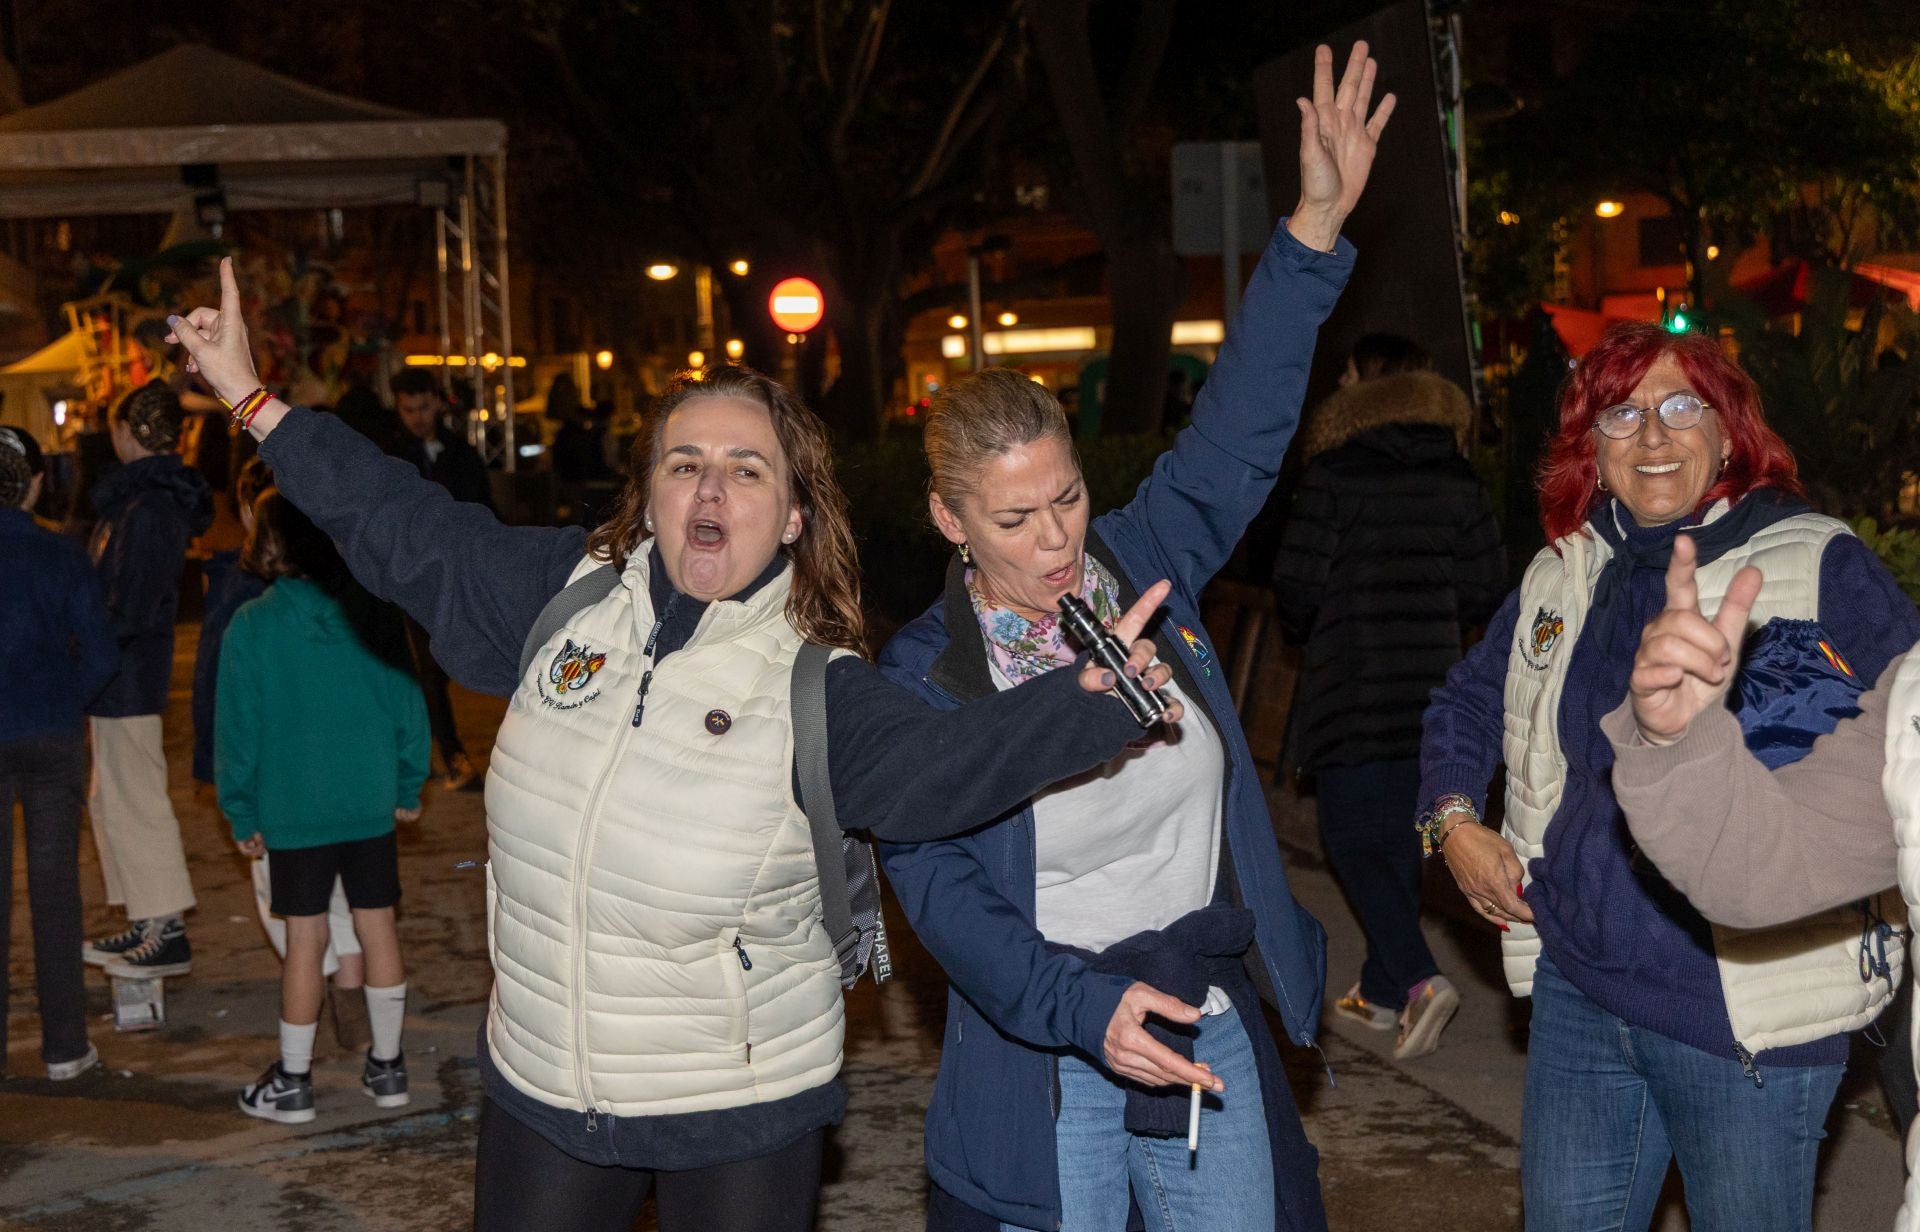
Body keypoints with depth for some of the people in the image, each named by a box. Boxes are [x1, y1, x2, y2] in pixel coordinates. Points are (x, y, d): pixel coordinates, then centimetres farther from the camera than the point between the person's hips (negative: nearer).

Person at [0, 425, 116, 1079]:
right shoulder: (63, 557, -6)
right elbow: (101, 655, -7)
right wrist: (62, 701, 8)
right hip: (53, 740, 0)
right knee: (56, 889, 7)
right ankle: (65, 1047, 11)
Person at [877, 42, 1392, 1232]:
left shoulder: (1144, 565, -1)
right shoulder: (921, 677, -10)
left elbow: (1241, 427, -2)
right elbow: (940, 892, -15)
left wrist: (1317, 226, -11)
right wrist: (1085, 1008, -28)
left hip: (1218, 1031, 3)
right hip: (1043, 1061, -3)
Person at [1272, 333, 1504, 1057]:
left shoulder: (1335, 475, -9)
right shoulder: (1457, 481, 6)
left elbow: (1297, 584, -11)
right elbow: (1487, 587, 4)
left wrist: (1305, 634, 10)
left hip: (1352, 684, -5)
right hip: (1432, 684, 6)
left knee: (1352, 840, 0)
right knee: (1400, 836, 14)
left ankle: (1419, 979, -16)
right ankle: (1380, 992, 22)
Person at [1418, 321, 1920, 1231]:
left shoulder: (1819, 565, -8)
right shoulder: (1558, 579, 10)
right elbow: (1466, 702, 24)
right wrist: (1452, 821, 9)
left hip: (1747, 1012, -5)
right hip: (1575, 992, 5)